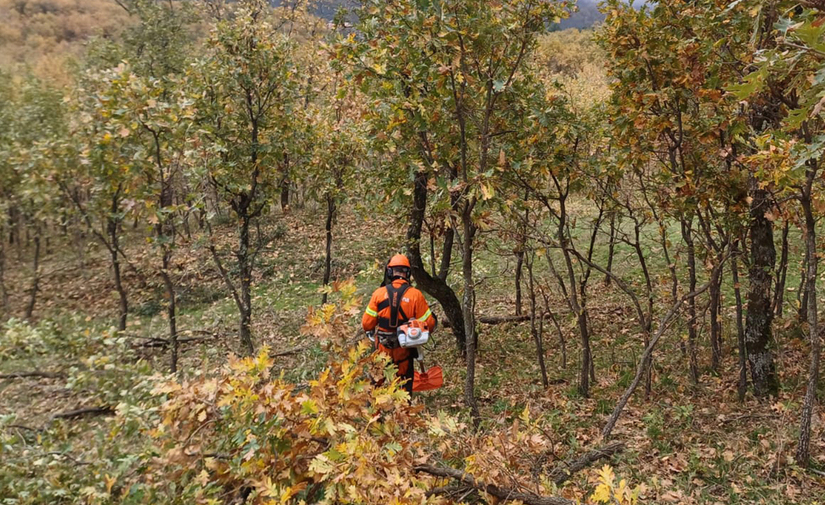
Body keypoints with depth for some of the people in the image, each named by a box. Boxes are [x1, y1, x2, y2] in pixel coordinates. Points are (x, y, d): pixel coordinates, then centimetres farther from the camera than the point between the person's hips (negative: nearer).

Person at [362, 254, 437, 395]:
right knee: (405, 389, 13)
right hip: (404, 352, -1)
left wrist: (371, 330, 19)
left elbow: (367, 324, -3)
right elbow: (429, 324, -7)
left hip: (382, 350, 1)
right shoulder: (415, 295, -10)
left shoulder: (379, 293, -7)